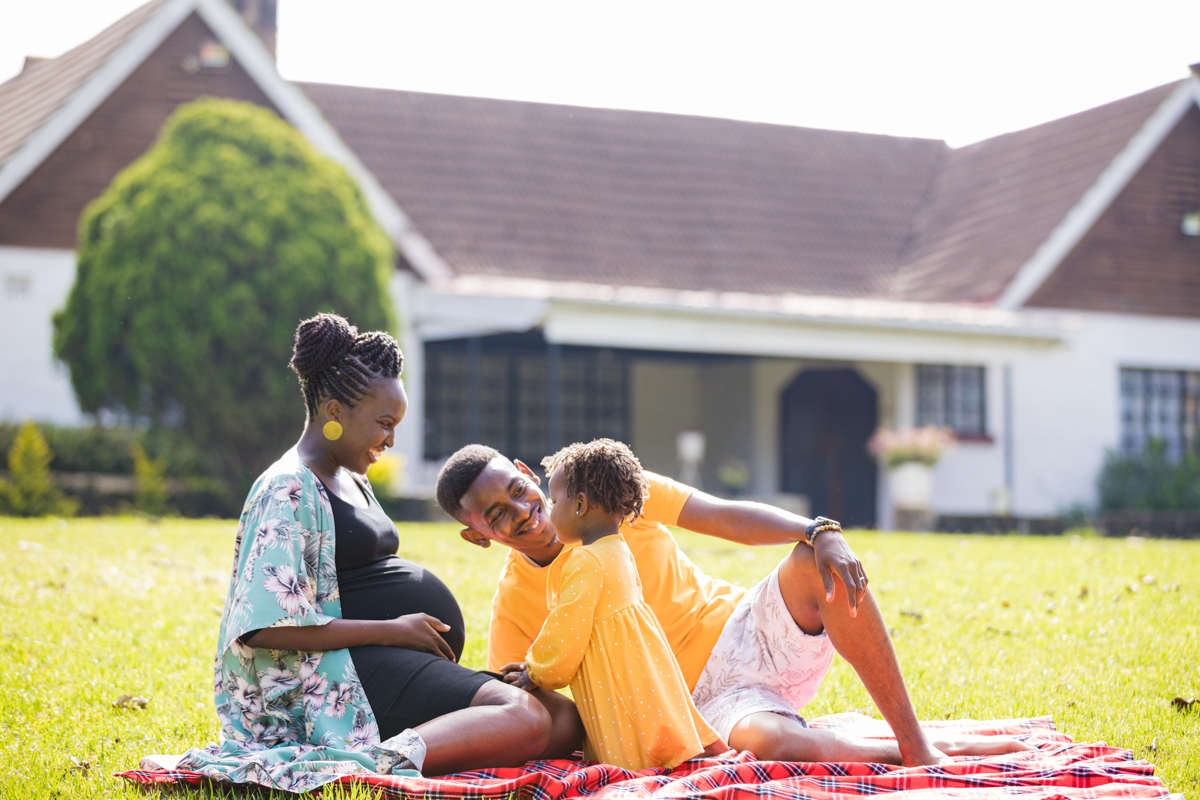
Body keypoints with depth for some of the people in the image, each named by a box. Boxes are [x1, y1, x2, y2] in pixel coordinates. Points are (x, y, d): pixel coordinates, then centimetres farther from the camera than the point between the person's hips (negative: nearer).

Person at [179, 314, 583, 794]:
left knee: (566, 721, -6)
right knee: (528, 718, -28)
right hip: (357, 668, -11)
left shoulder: (352, 482, 22)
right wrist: (393, 630, -15)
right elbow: (269, 625, -19)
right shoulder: (290, 490, -9)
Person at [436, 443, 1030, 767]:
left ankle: (914, 739, -19)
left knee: (819, 566, -28)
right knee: (770, 743, -39)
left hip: (751, 631, 3)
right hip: (709, 700, -3)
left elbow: (730, 518, -4)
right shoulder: (513, 613, -4)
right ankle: (931, 751, -13)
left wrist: (818, 533, -21)